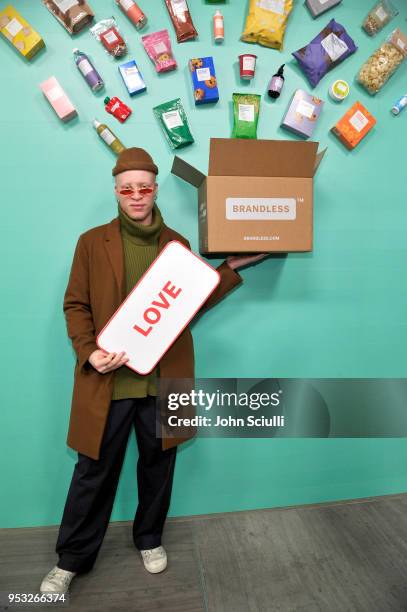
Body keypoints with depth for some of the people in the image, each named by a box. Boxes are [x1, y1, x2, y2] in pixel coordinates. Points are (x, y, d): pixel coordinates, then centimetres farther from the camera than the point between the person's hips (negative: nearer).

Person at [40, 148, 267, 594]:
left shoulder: (177, 243, 6)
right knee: (94, 471, 11)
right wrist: (89, 352, -15)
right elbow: (75, 305, 0)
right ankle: (72, 558, 34)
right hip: (109, 378, -2)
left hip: (163, 377, 2)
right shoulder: (92, 242, 0)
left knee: (158, 465, 17)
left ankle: (149, 539, 43)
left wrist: (232, 267, 4)